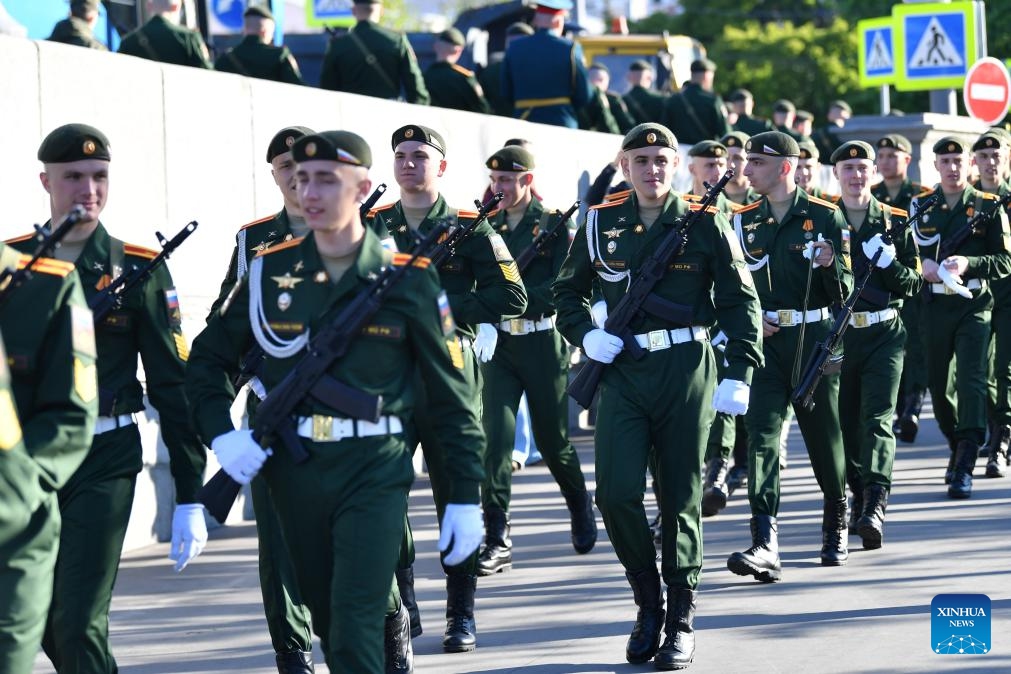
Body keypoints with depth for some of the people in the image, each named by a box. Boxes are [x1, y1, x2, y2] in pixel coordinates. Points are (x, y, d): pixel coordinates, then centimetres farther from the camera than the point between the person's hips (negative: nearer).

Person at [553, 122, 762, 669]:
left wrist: (739, 375, -7)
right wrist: (585, 336, -1)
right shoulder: (600, 224, 6)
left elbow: (740, 302, 2)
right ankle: (647, 601, 12)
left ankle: (681, 620, 13)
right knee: (615, 491, -10)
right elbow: (567, 291, 18)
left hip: (686, 371, -2)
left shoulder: (705, 225, 1)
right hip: (620, 372, 2)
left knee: (681, 498, 2)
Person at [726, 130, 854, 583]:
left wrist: (830, 265, -23)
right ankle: (765, 545, -23)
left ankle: (836, 528, 34)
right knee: (762, 437, -14)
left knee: (825, 439, 9)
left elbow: (844, 292, -3)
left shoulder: (825, 217, -2)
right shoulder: (742, 222, 7)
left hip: (815, 342, -1)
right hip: (763, 343, 1)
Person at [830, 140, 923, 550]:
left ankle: (875, 506, -24)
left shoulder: (896, 223, 6)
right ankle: (859, 498, 25)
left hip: (884, 335, -1)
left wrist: (888, 262, -13)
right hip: (836, 335, 1)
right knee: (845, 423, 8)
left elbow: (913, 284, 6)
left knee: (877, 419, -14)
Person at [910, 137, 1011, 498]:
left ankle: (964, 469, -15)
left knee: (971, 382, -13)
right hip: (935, 308, 3)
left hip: (974, 306, -3)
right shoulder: (920, 207, 8)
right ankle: (957, 448, 33)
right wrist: (925, 266, -14)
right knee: (938, 386, 9)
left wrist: (968, 263, -18)